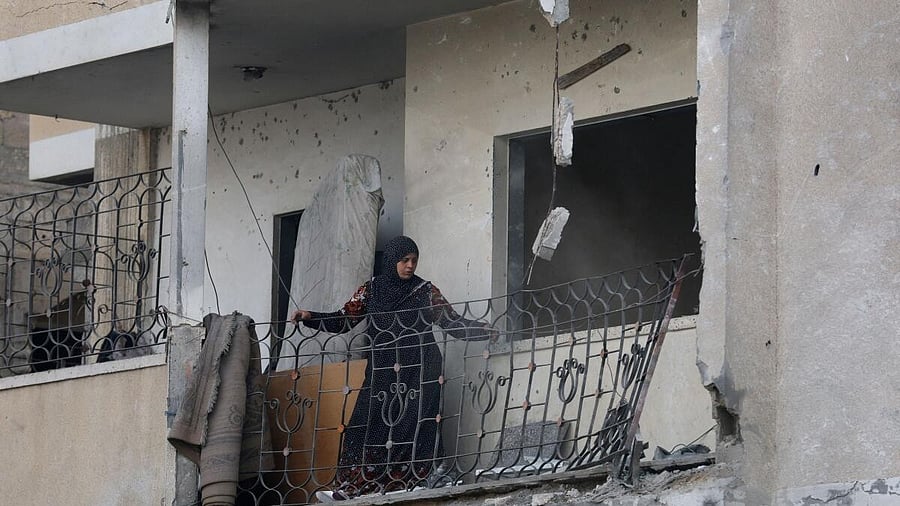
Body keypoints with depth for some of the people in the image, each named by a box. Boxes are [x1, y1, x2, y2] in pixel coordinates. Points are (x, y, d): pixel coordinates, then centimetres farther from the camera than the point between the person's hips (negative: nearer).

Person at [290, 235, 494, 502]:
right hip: (383, 373, 1)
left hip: (419, 371, -1)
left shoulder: (426, 291, 6)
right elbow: (342, 321, 10)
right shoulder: (371, 290, 10)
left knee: (412, 430, -12)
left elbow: (453, 323, 7)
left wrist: (486, 331, -6)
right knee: (369, 429, -10)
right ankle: (348, 491, -12)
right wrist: (310, 318, -3)